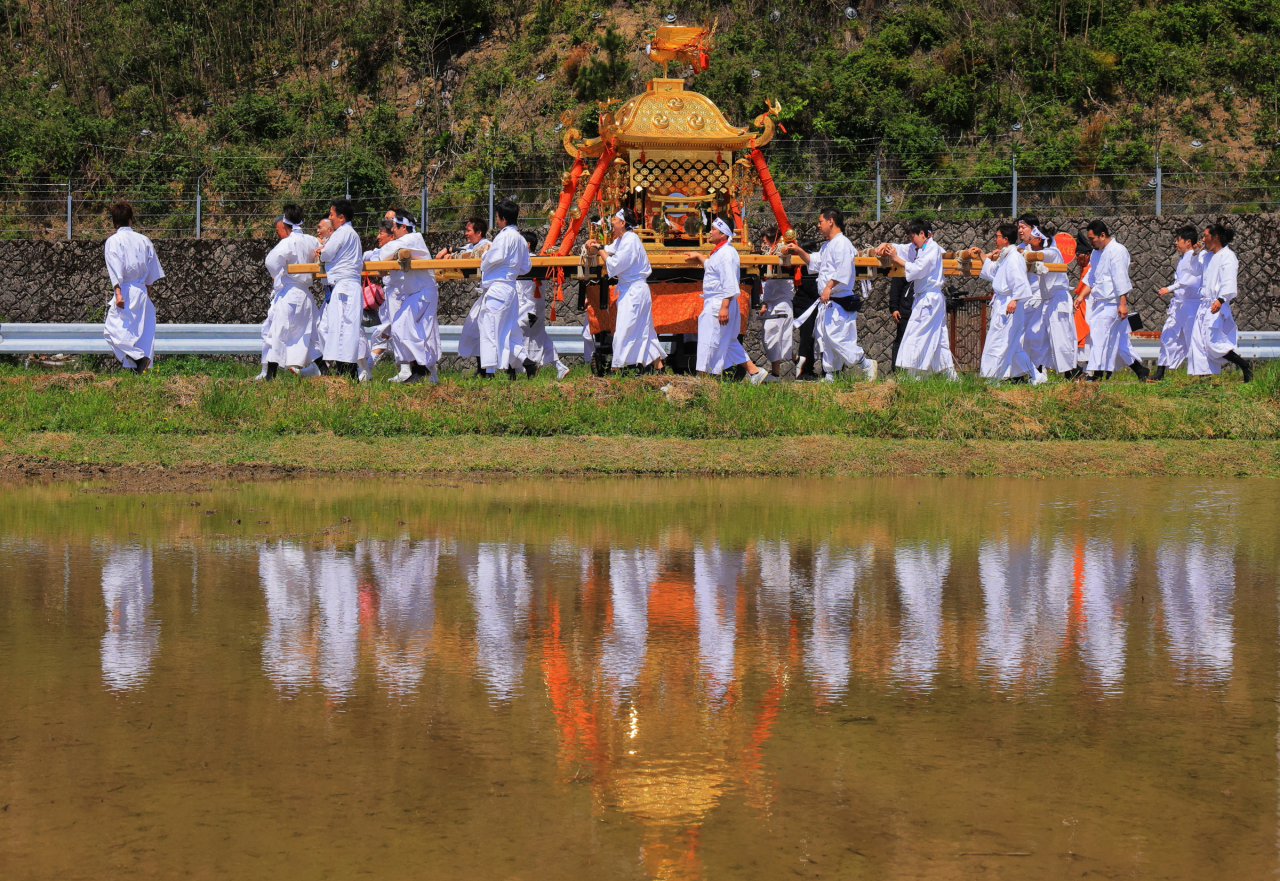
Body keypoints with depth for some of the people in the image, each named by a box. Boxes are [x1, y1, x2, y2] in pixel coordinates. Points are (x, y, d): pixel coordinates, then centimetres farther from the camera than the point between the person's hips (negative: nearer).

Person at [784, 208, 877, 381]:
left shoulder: (842, 243, -13)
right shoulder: (827, 245, 18)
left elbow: (843, 271, -24)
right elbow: (815, 263, 32)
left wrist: (829, 287, -30)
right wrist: (799, 251, 23)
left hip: (839, 300, -10)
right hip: (827, 301, 10)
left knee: (837, 338, -15)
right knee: (824, 337, 10)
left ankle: (867, 365, -6)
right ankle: (829, 376, 16)